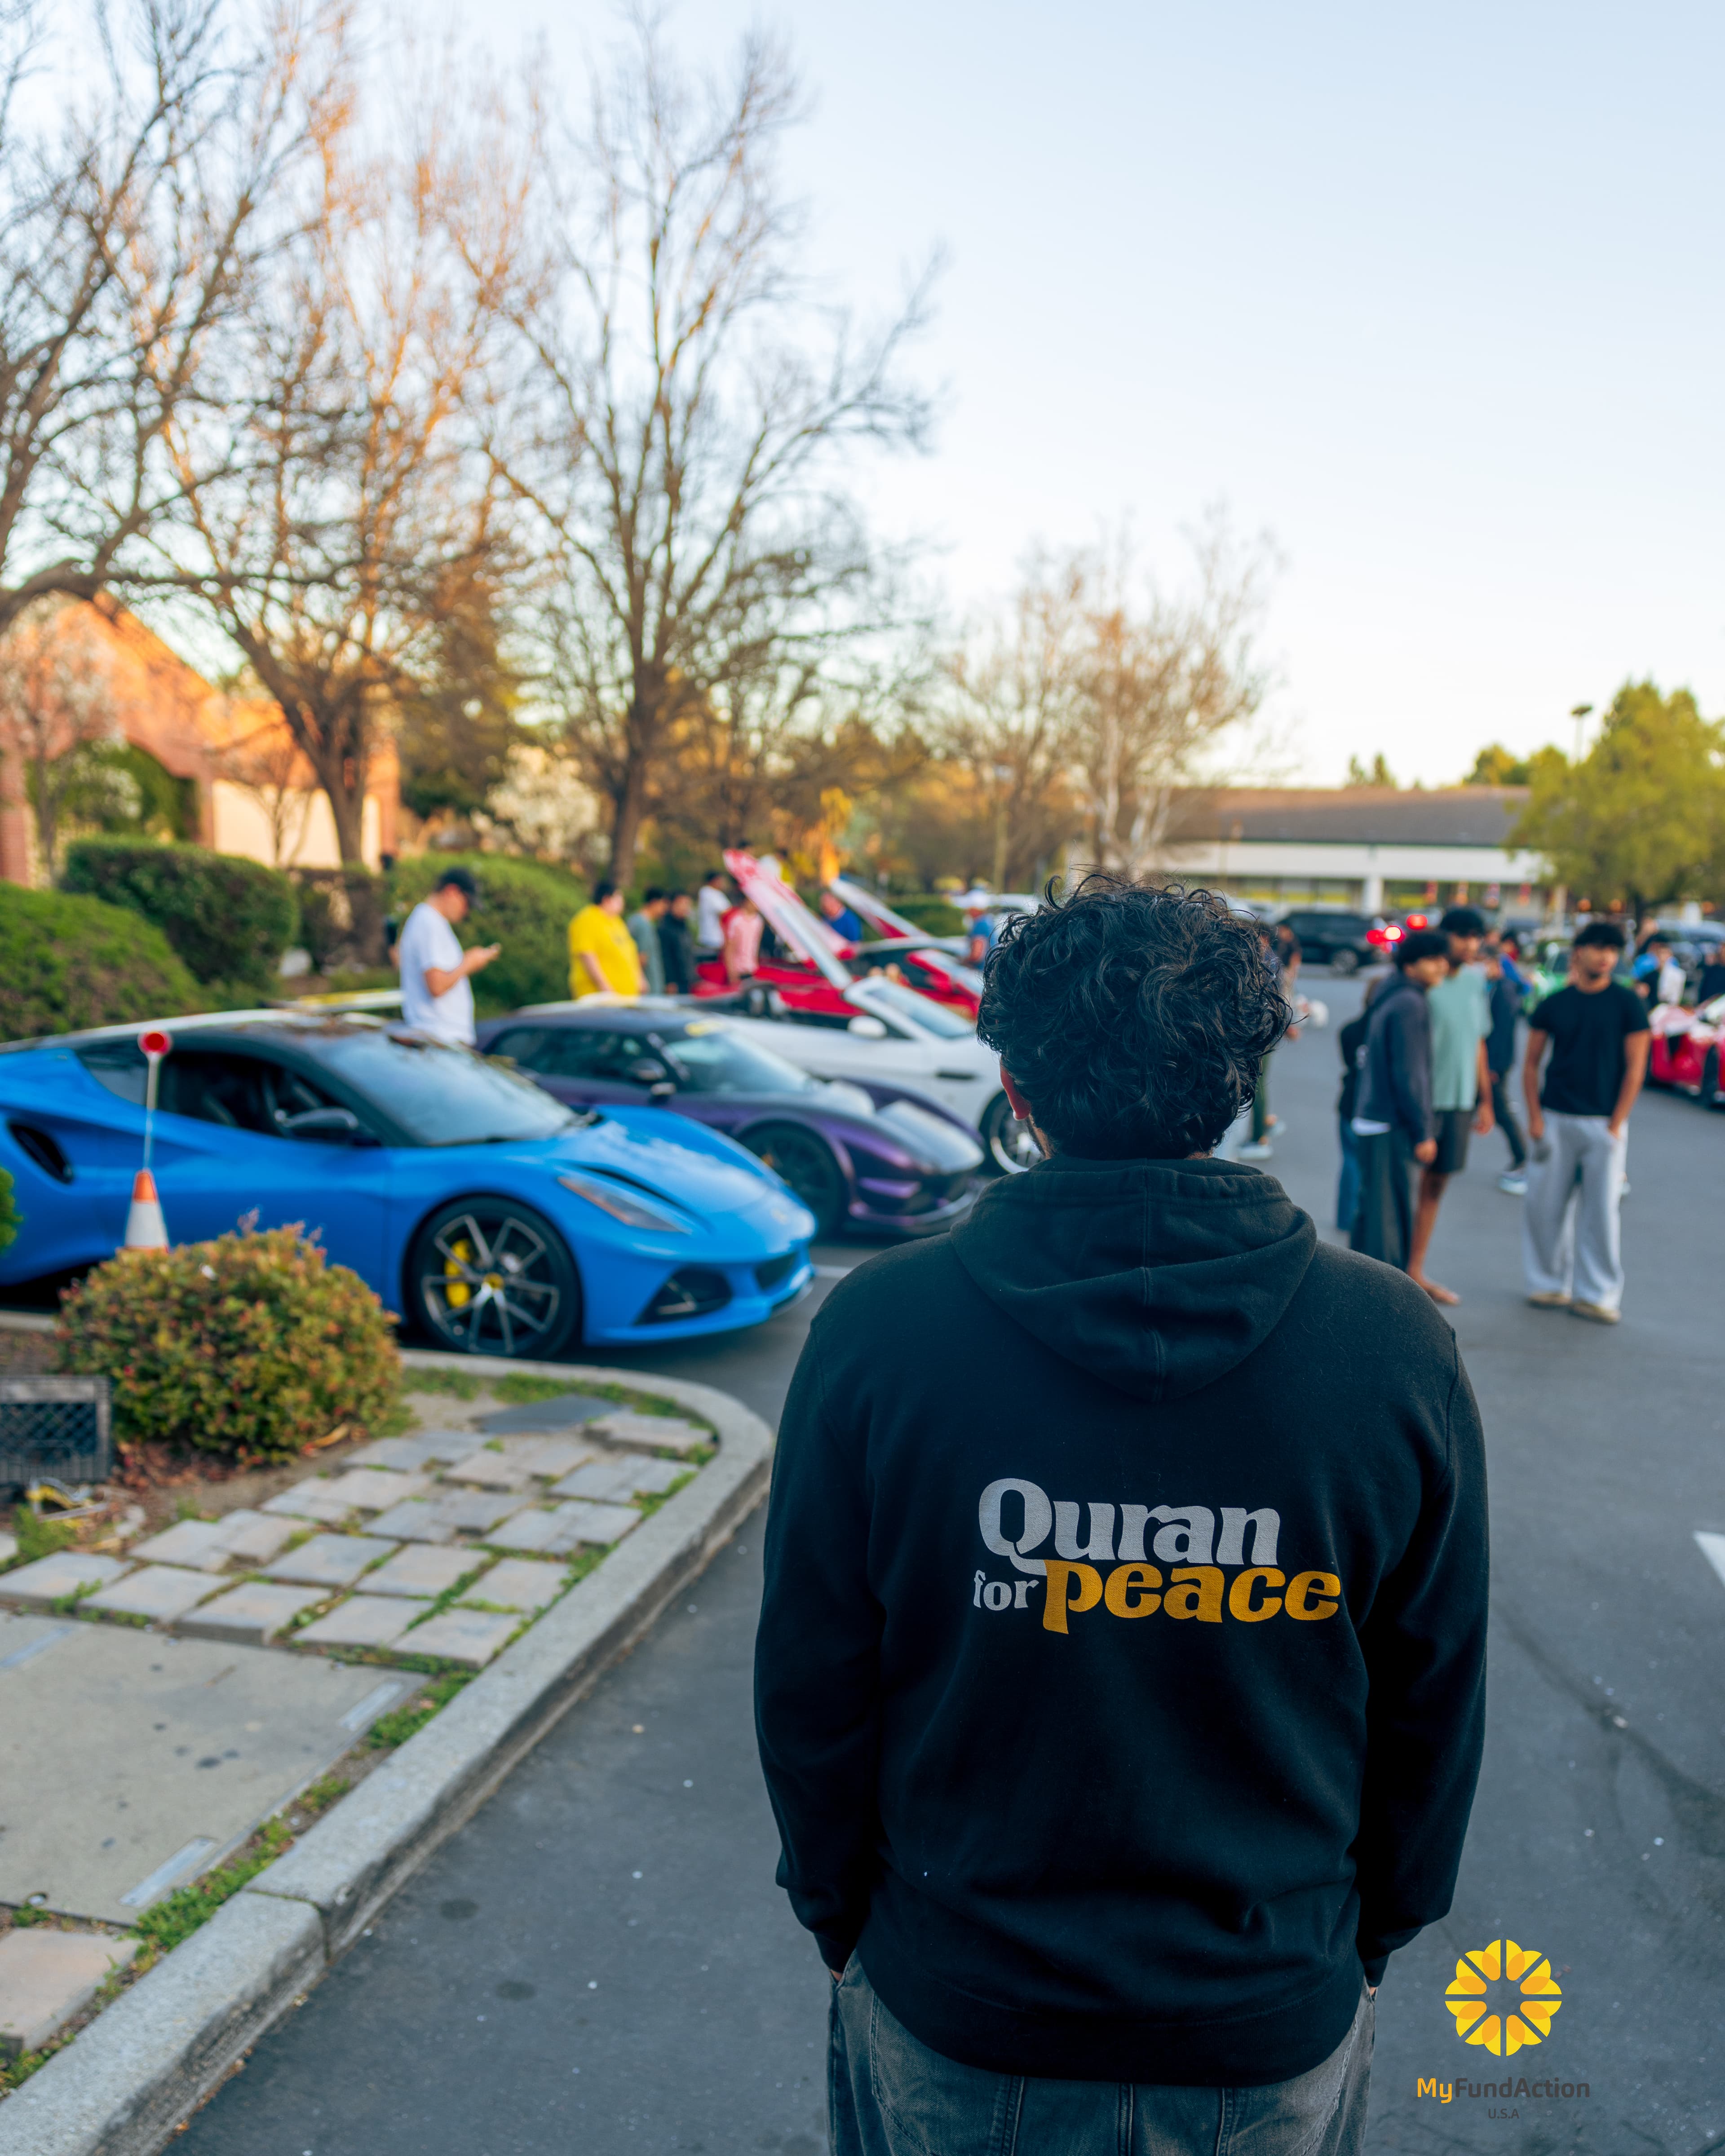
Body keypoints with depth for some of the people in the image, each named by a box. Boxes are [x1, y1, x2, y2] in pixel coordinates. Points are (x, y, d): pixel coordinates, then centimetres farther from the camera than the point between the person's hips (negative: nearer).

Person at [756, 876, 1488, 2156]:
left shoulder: (877, 1329, -18)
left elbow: (812, 1683, -9)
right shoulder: (1400, 1352, -15)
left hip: (952, 2017, 0)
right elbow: (1433, 1706, -3)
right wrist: (1371, 1934, 13)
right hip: (1276, 2044, 1)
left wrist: (839, 1912, 8)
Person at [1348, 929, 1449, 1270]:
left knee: (1372, 1210, 16)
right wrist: (1423, 1133, -16)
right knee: (1390, 1215, -4)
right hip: (1391, 1127, -10)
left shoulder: (1390, 1000, 15)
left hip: (1371, 1119, 10)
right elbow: (1408, 1074, -19)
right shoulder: (1409, 1004, -15)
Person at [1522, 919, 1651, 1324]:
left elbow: (1635, 1067, -2)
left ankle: (1596, 1294, 8)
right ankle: (1550, 1284, 17)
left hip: (1603, 1124, -2)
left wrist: (1616, 1125, -8)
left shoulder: (1627, 1004, 0)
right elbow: (1531, 1064, 8)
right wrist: (1535, 1118, -1)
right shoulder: (1554, 1004, 5)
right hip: (1555, 1119, 2)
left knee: (1601, 1211, -1)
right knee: (1544, 1206, 3)